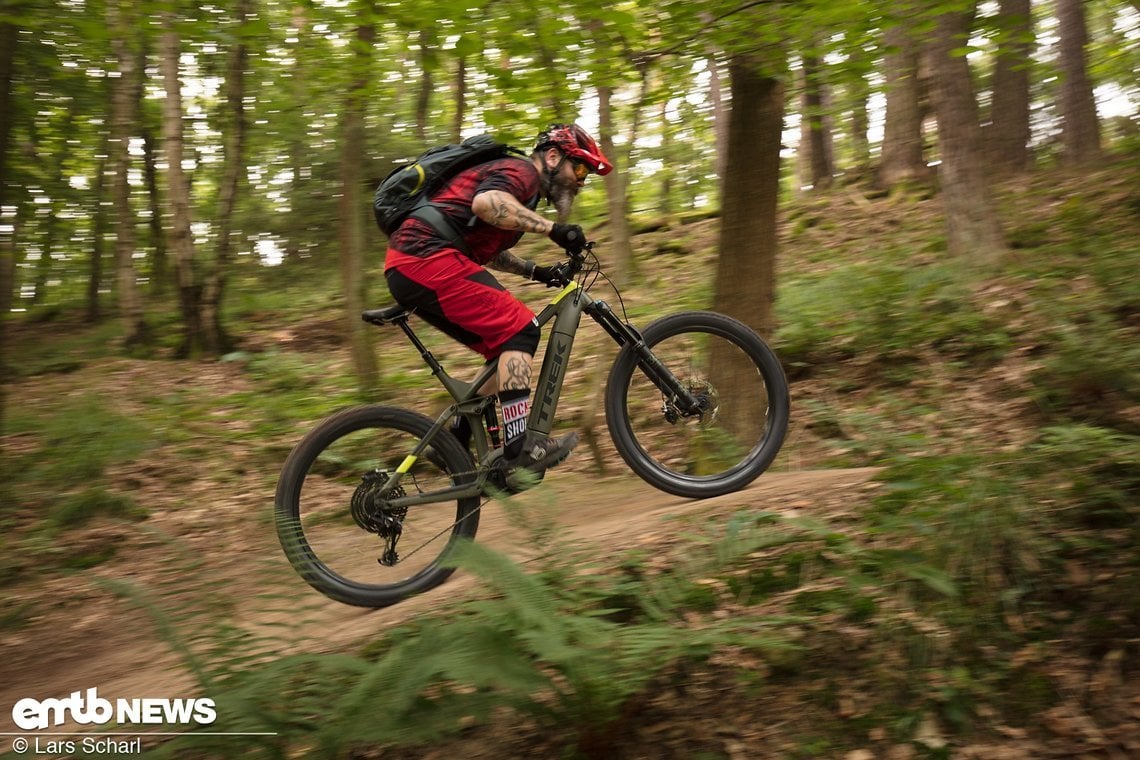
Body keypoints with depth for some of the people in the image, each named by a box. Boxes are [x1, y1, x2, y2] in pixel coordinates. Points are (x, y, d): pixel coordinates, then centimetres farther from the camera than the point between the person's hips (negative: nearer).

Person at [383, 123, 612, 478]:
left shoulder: (521, 184, 26)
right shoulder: (521, 170, -5)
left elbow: (488, 248, 35)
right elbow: (485, 203, -28)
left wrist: (535, 271, 25)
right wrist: (552, 227, -26)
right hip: (427, 260, -10)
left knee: (509, 352, 9)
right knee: (521, 329, -15)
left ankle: (454, 444, 12)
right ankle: (520, 447, -18)